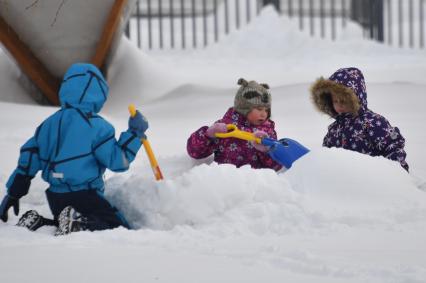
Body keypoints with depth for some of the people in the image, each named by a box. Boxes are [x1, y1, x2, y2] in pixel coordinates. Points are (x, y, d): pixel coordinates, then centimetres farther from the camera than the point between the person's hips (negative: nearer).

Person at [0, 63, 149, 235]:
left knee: (67, 227, 29)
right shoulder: (97, 126, -10)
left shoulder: (49, 124, 10)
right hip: (84, 198, -7)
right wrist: (134, 133, -3)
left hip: (55, 198, 7)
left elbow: (29, 158, 11)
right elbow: (117, 160, -12)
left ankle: (35, 222, 3)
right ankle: (80, 224, -26)